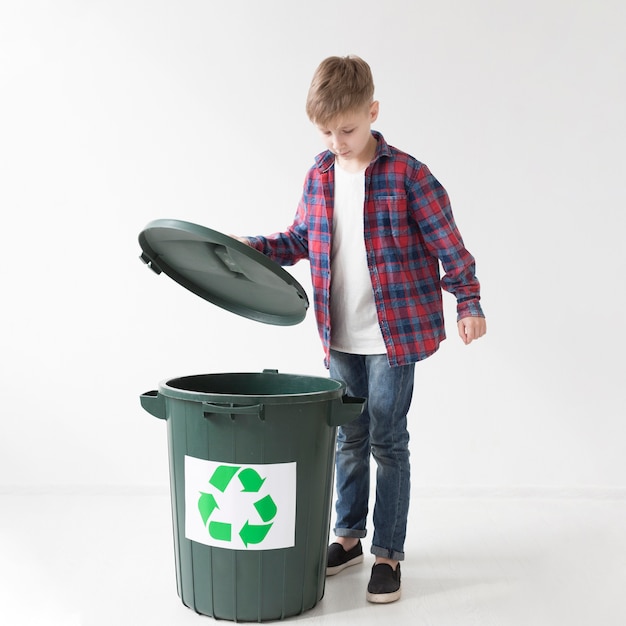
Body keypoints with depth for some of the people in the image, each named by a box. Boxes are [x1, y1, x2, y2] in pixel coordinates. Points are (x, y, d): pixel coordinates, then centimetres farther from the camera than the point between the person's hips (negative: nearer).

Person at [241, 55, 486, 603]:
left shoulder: (407, 176, -11)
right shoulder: (319, 176, 5)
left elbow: (448, 243, -7)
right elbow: (300, 239, 14)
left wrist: (469, 303, -10)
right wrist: (249, 249, 1)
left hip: (395, 333, -5)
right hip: (340, 338, 5)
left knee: (387, 442, 3)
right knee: (350, 440, 17)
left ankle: (389, 553, 18)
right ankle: (349, 536, 34)